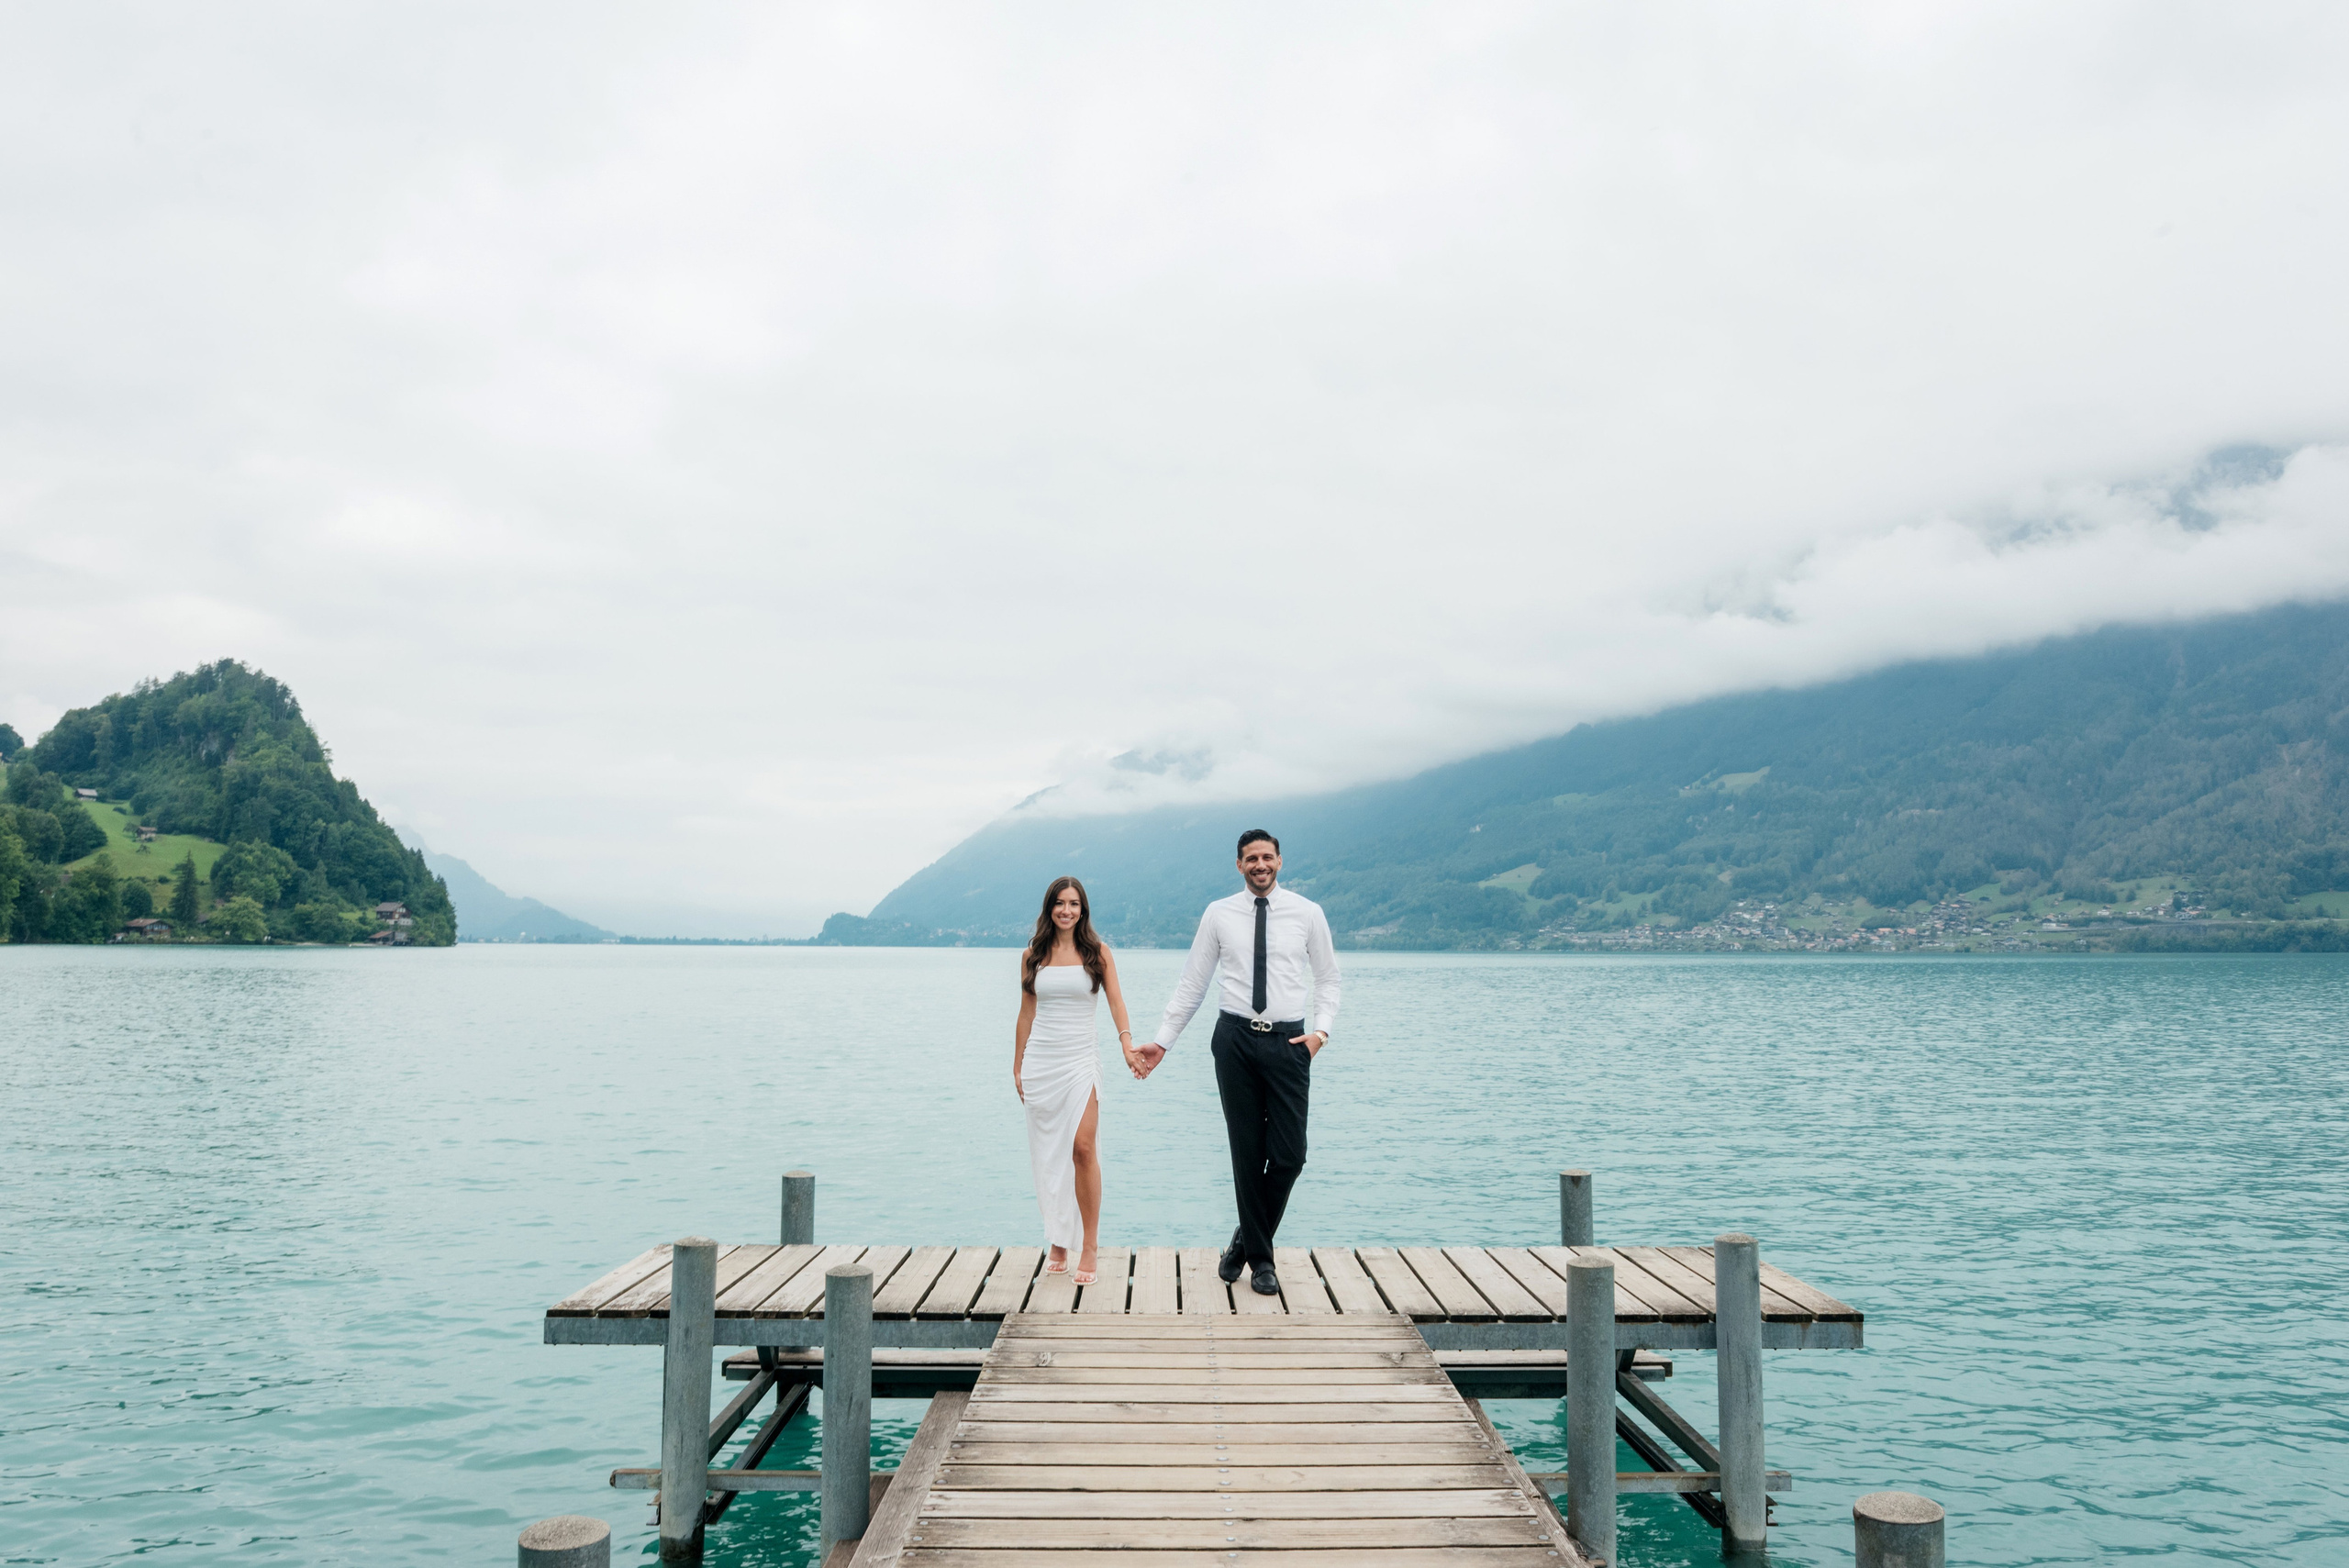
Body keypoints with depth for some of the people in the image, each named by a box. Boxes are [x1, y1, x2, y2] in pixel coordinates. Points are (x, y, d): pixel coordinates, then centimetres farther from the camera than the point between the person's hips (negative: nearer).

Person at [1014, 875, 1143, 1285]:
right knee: (1049, 1154, 3)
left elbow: (1116, 1000, -5)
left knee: (1082, 1147, -13)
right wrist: (1017, 1067, 10)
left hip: (1080, 1058, -2)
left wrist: (1126, 1043, -22)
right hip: (1040, 1059, 2)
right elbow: (1026, 1013, 12)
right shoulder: (1032, 956, 8)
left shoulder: (1097, 953, 4)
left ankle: (1089, 1246, -5)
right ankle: (1058, 1244, 14)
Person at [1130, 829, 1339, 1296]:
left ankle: (1246, 1240, 19)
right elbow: (1192, 985, 8)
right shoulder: (1219, 915, 4)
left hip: (1289, 1042, 0)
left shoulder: (1307, 914, 3)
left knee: (1289, 1155, -4)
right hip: (1236, 1038, 0)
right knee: (1247, 1154, 5)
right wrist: (1161, 1041, 5)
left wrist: (1321, 1030, -4)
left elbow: (1328, 978, 11)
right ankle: (1259, 1258, 19)